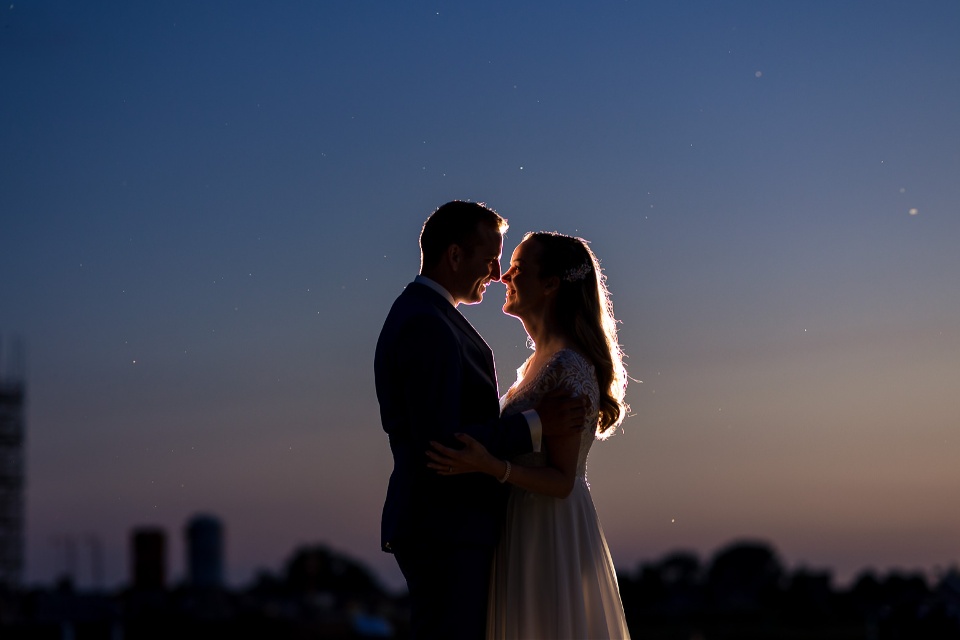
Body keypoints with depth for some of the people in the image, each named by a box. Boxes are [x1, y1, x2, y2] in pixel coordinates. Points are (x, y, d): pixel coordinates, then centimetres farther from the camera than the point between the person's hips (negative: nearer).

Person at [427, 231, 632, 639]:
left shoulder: (567, 367, -17)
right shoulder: (542, 361, 12)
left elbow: (562, 480, -19)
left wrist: (491, 466, -31)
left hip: (551, 533, -10)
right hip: (527, 529, 10)